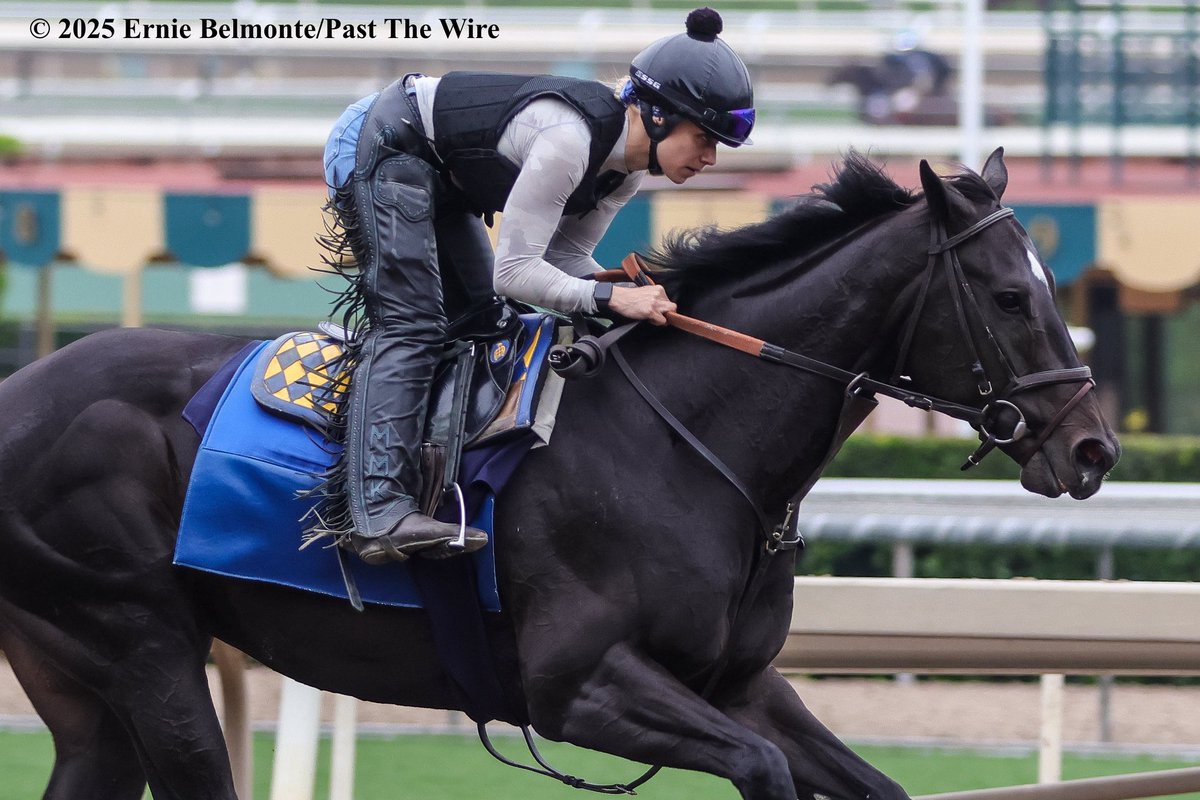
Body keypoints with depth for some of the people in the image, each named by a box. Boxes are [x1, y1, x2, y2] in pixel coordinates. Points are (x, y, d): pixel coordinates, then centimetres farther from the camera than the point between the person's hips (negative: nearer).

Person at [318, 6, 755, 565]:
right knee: (408, 325, -20)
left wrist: (633, 293, -15)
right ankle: (378, 513, -31)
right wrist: (609, 298, -37)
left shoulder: (628, 169, -4)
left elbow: (565, 254, 2)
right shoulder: (567, 139, -33)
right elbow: (514, 270, -31)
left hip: (437, 178, 10)